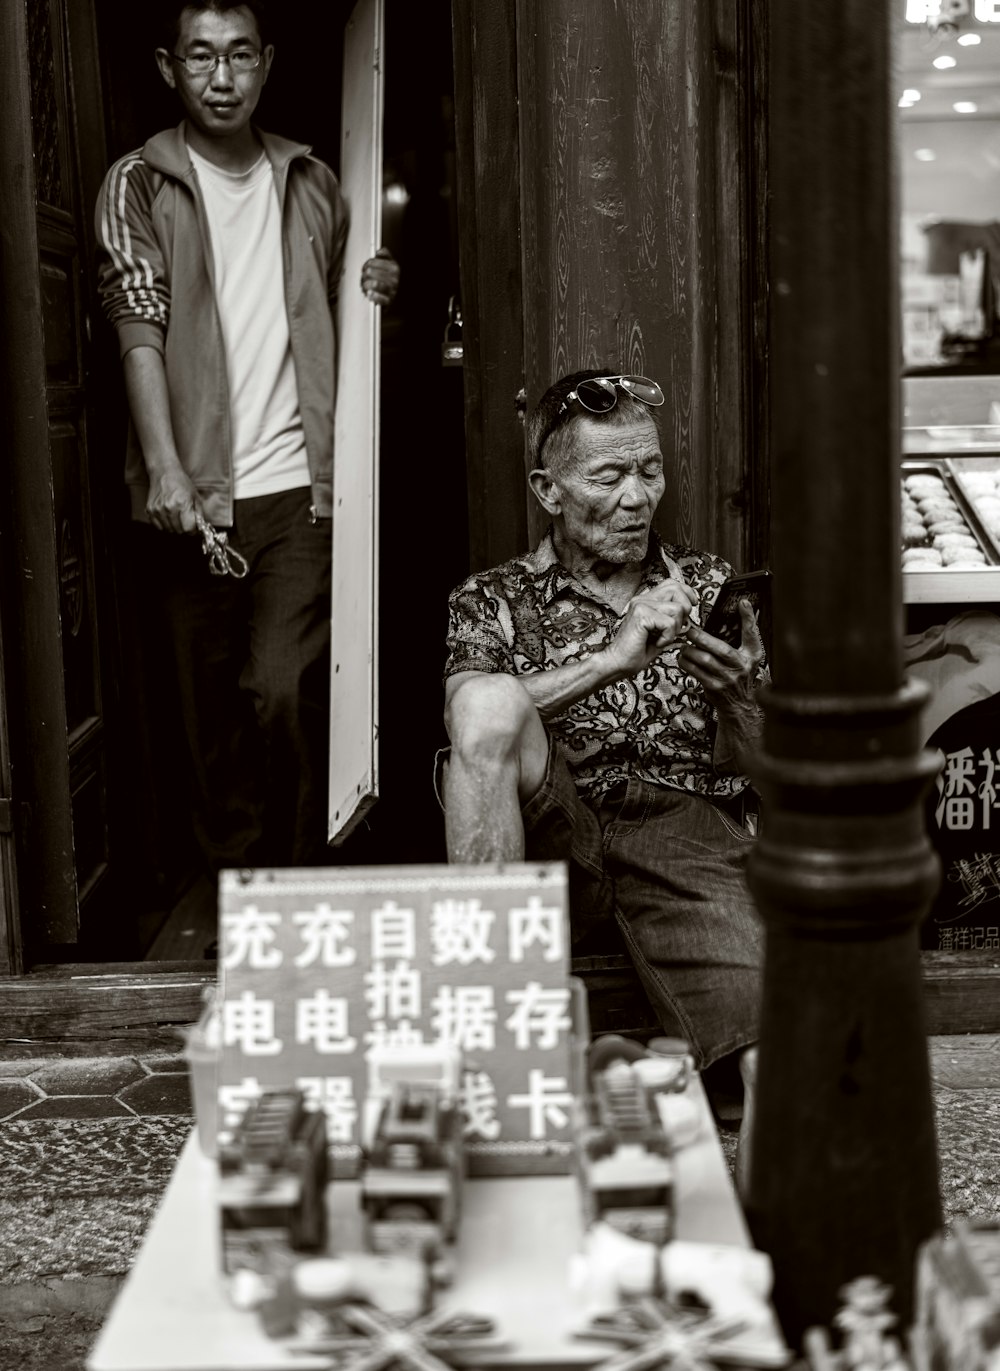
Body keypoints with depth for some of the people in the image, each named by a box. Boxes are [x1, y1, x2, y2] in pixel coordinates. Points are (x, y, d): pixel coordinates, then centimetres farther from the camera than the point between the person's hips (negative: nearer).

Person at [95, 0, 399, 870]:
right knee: (214, 708, 8)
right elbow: (139, 326, -9)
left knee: (282, 690, -14)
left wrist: (376, 298, 2)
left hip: (296, 484, 1)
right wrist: (165, 468, -21)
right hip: (194, 496, 0)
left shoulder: (313, 185, 12)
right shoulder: (139, 185, 3)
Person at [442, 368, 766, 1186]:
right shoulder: (495, 601, 16)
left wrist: (737, 700, -5)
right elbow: (470, 717, -7)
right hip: (555, 841, 0)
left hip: (688, 836, 0)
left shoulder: (709, 588, 23)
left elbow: (753, 767, 19)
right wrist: (612, 660, -17)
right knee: (493, 700, -32)